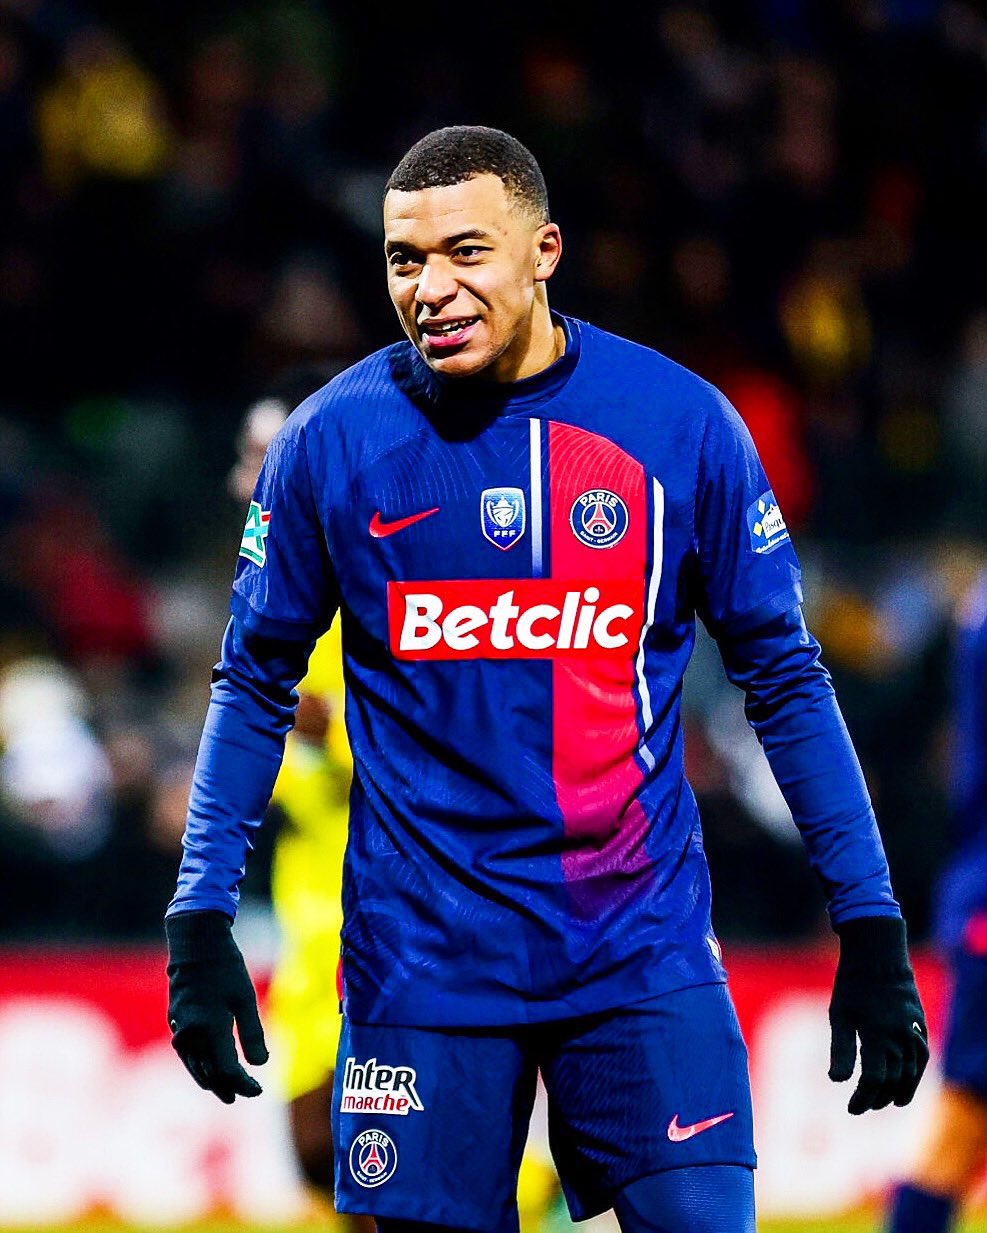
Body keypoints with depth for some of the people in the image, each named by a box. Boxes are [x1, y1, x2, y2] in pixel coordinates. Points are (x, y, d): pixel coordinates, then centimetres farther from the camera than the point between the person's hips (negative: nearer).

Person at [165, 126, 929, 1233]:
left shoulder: (682, 424, -3)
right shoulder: (333, 440, -3)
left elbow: (784, 680, 4)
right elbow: (255, 685, 7)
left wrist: (871, 929, 1)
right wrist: (201, 922, 0)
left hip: (644, 945, 0)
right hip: (424, 961, 0)